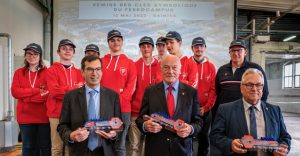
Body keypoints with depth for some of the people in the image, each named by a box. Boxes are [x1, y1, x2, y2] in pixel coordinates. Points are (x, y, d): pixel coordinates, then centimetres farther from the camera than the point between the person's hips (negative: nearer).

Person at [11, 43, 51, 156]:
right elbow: (15, 92, -3)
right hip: (25, 116, 3)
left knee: (45, 146, 7)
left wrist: (25, 96, -11)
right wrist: (38, 91, -12)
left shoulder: (47, 72, 0)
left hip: (43, 116, -3)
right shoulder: (19, 72, 10)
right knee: (28, 147, 14)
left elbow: (49, 93, -11)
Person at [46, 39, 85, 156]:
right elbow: (54, 91, -11)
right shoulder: (52, 70, 3)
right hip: (57, 113, -3)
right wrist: (75, 89, -6)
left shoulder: (78, 72, 13)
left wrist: (64, 91, -12)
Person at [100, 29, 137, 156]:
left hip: (122, 109, -1)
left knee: (120, 146, 3)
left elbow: (131, 86, -1)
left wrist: (118, 100, -13)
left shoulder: (129, 63, 7)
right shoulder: (101, 62, 12)